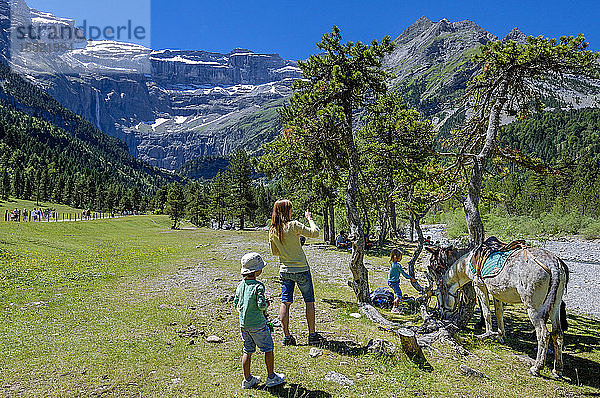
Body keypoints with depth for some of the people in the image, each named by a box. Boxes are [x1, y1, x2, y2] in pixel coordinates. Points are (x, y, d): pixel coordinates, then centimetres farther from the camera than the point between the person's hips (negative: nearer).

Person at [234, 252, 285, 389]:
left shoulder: (241, 285, 4)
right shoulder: (258, 286, -18)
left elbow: (236, 303, 9)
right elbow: (261, 305, -23)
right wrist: (266, 304, -2)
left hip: (243, 324, 7)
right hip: (258, 324, -7)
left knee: (248, 351, 17)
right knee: (268, 349, 9)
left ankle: (247, 379, 26)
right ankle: (271, 377, 18)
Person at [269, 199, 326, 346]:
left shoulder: (272, 231, 1)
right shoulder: (294, 225, -16)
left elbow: (275, 252, 10)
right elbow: (315, 233, -14)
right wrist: (309, 218, -2)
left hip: (284, 270, 5)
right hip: (301, 270, -4)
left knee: (285, 302, 9)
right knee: (309, 301, 8)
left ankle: (286, 336, 14)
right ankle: (312, 335, 14)